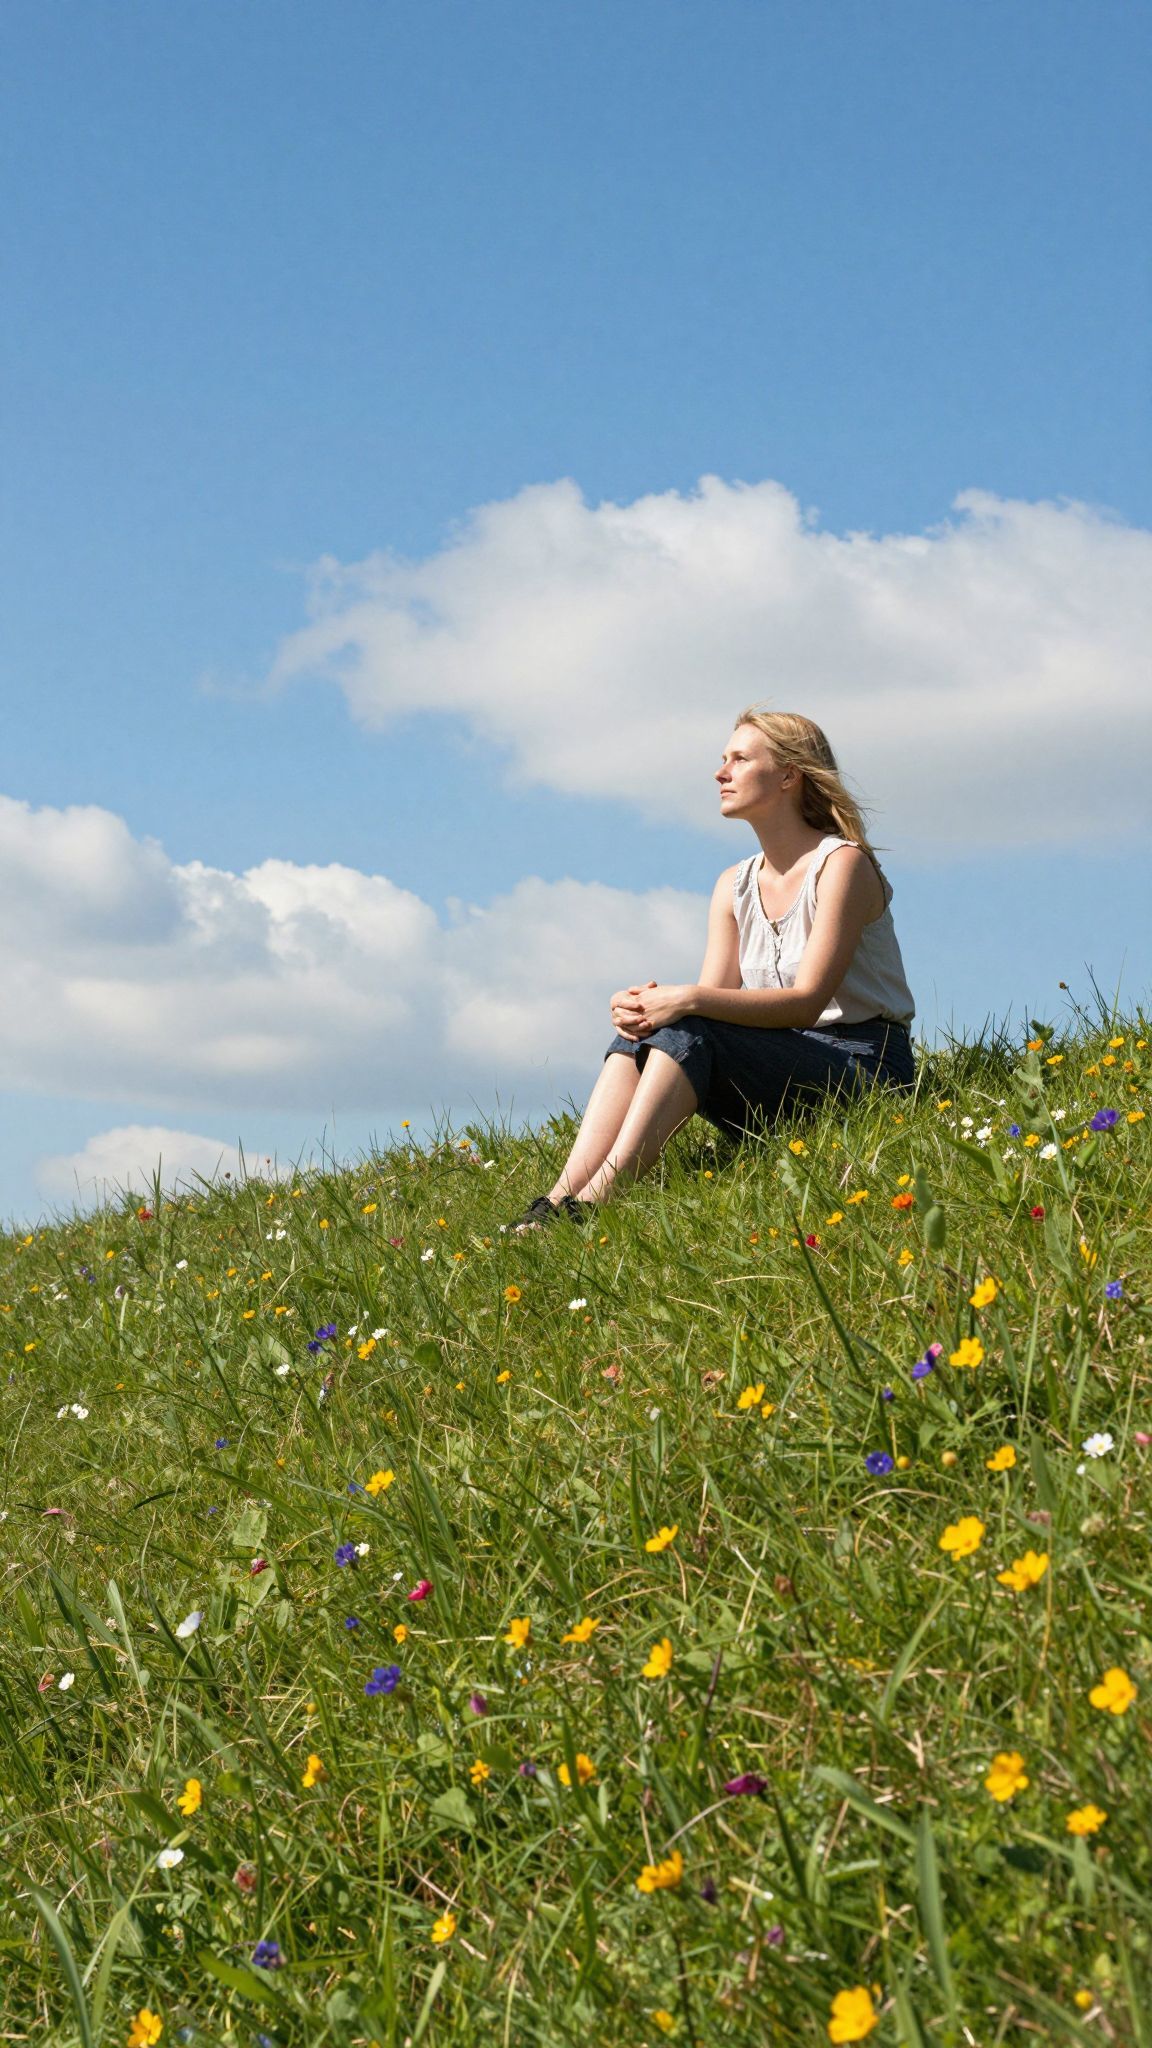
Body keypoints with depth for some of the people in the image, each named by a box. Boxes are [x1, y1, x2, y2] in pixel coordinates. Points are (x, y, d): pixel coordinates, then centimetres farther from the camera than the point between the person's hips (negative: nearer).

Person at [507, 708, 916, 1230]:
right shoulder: (734, 887, 13)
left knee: (688, 1033, -29)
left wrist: (689, 1000, -30)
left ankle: (589, 1205, -38)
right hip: (776, 1072, 7)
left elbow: (807, 1001, -20)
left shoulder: (842, 864, -9)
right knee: (638, 1034, -18)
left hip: (867, 1068, -6)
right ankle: (556, 1201, -33)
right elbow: (714, 1000, 2)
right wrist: (646, 1004, -20)